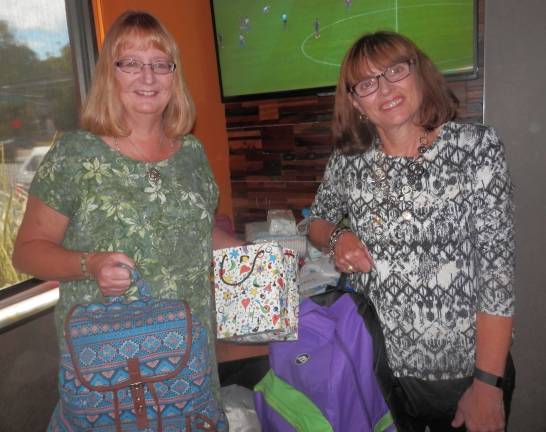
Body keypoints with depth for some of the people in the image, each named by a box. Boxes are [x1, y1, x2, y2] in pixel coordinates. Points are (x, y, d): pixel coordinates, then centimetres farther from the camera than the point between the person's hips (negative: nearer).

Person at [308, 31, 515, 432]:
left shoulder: (477, 147, -12)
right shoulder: (348, 160, -4)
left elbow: (497, 266, -14)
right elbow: (318, 221, 13)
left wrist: (488, 383, -15)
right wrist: (336, 238, -11)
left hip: (463, 369, -2)